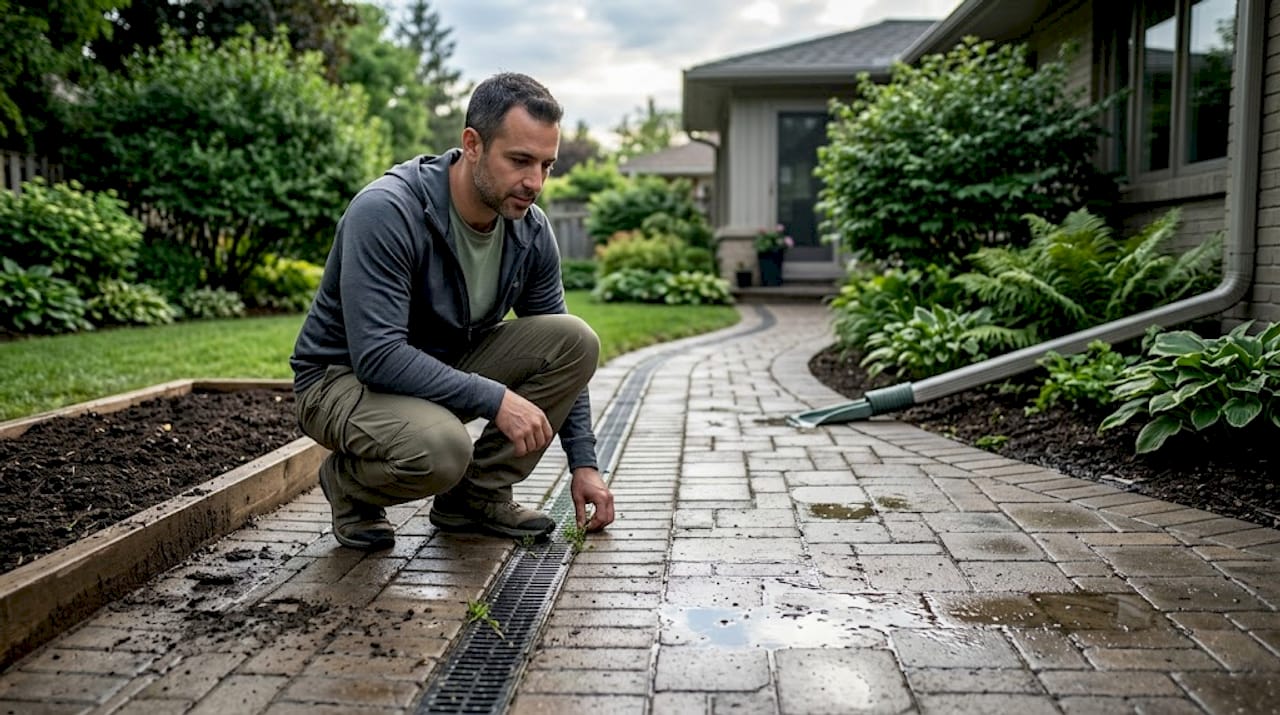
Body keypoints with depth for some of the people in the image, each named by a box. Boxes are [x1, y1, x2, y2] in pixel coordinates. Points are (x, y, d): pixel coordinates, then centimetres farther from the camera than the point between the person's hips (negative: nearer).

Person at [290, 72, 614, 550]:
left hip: (448, 367, 6)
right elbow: (377, 357, -33)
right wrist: (494, 398, -33)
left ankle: (478, 495, -1)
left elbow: (560, 353, 2)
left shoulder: (531, 231, -8)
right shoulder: (387, 212, -28)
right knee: (440, 447, -38)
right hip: (345, 375, -6)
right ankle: (348, 483, -1)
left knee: (576, 340, -13)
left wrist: (583, 463, -2)